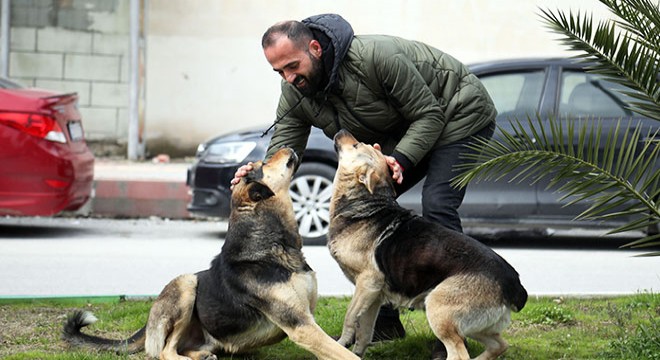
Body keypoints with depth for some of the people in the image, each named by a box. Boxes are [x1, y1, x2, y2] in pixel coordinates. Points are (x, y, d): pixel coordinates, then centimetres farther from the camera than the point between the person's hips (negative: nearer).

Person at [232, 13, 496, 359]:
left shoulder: (376, 56, -35)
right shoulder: (295, 94, -13)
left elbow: (429, 114, -27)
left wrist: (400, 159, -40)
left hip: (461, 113, -8)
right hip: (401, 131, 8)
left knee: (437, 206, -23)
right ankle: (384, 320, 7)